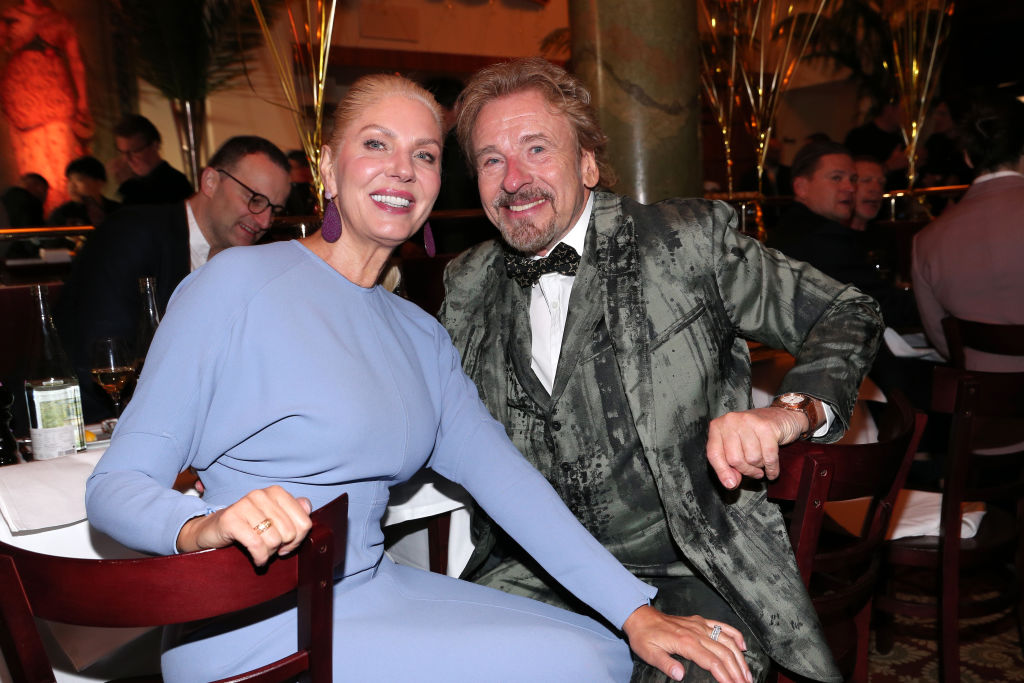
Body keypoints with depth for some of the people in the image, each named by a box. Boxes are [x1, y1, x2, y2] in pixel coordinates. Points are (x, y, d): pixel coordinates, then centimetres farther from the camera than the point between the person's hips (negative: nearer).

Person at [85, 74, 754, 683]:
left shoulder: (420, 335, 10)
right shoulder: (240, 282, -11)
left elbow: (502, 472, -1)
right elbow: (116, 482, -12)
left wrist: (637, 612, -9)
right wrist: (205, 527, -35)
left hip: (371, 587, 7)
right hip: (257, 629, -6)